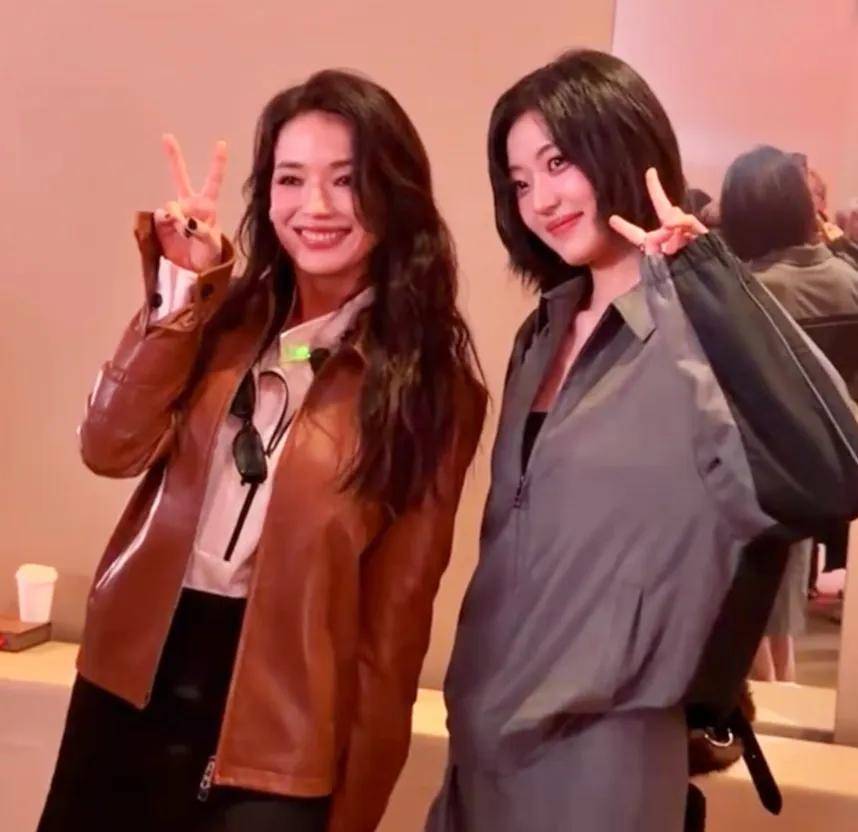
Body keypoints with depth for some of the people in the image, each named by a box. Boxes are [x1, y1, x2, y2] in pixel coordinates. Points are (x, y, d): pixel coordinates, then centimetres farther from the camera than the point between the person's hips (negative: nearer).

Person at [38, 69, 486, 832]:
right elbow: (112, 450, -10)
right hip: (135, 676, 4)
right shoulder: (229, 314, 3)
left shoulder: (432, 375, -8)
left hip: (282, 722, -4)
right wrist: (180, 293, -18)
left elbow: (399, 603, -7)